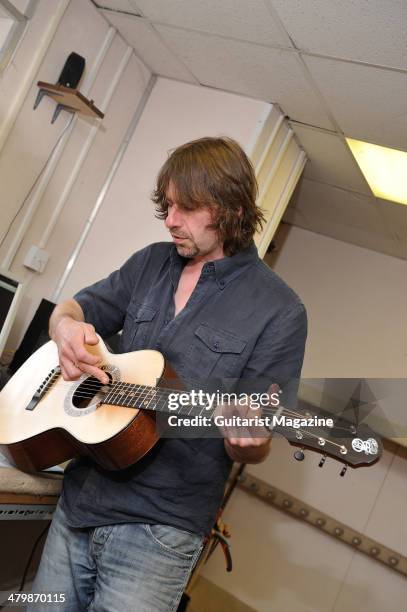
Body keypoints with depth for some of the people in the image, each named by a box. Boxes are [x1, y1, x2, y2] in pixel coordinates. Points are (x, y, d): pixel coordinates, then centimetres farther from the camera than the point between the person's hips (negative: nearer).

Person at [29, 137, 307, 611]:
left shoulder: (277, 311, -10)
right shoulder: (151, 263, 5)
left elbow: (253, 449, -8)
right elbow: (71, 309, 12)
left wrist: (248, 443, -32)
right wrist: (66, 328, -12)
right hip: (79, 498, 5)